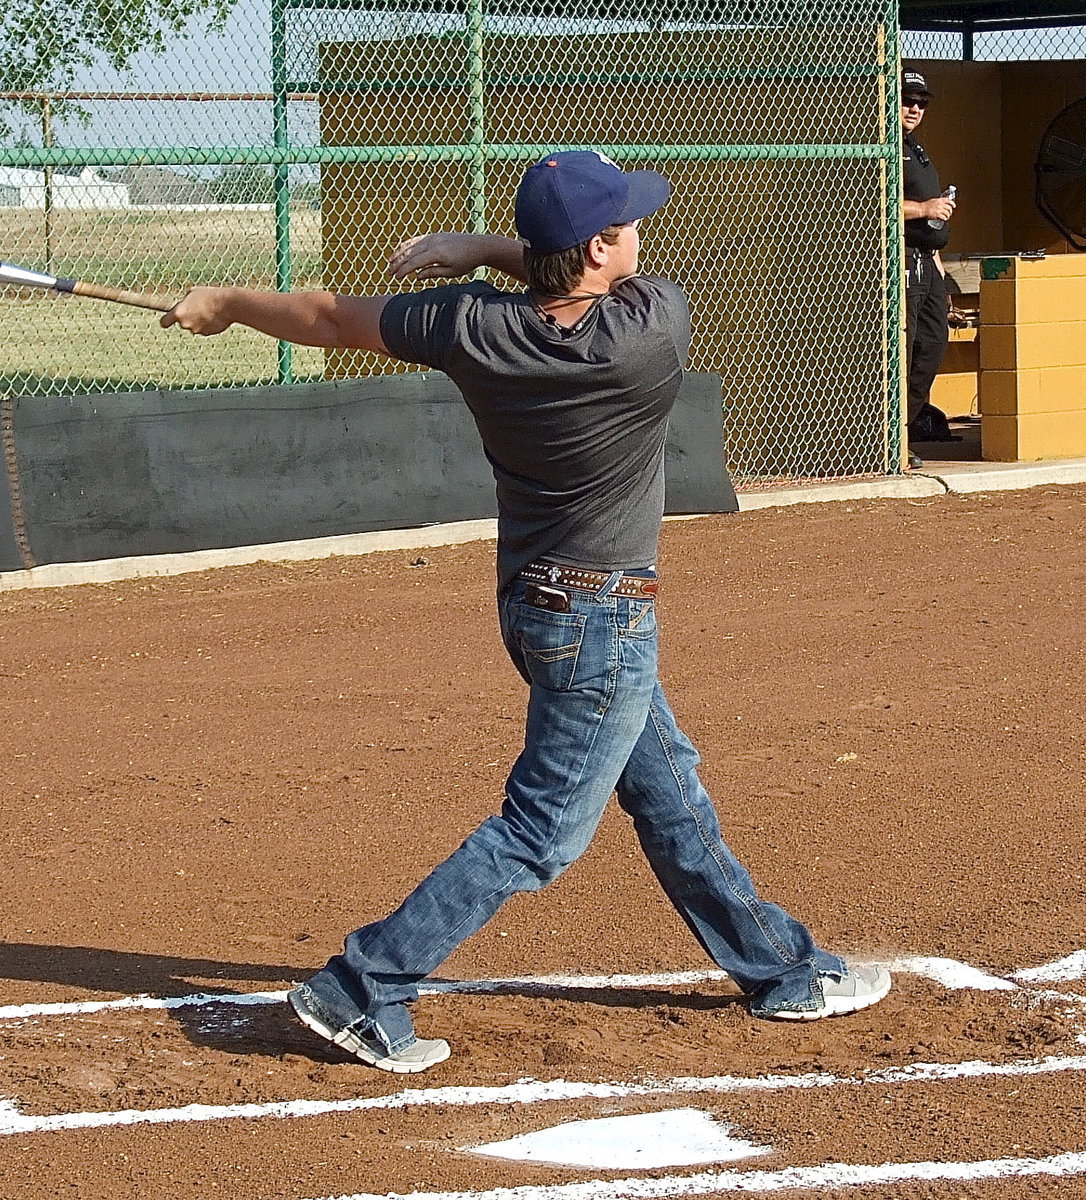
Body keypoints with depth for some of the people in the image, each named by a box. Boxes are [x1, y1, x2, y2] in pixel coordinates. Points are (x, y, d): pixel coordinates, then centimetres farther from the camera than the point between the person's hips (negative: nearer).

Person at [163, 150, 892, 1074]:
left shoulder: (473, 326, -12)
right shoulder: (656, 328, -23)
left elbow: (333, 318, -1)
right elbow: (629, 282, 0)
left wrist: (227, 304, 15)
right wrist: (487, 251, -6)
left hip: (534, 599, 7)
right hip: (602, 621, -7)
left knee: (670, 794, 19)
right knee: (542, 832, 0)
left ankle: (783, 970, 34)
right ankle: (362, 991, -2)